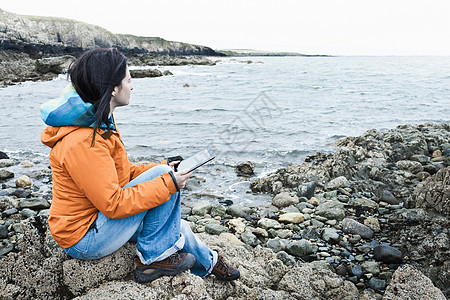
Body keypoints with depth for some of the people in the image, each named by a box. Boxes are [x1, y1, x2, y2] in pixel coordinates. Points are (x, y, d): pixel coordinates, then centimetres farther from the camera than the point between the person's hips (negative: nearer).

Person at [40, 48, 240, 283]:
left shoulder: (99, 124, 4)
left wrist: (162, 167, 5)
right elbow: (114, 204, -28)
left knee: (176, 229, 13)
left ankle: (208, 262, 41)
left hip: (96, 217, 10)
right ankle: (152, 258, -5)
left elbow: (120, 173, 14)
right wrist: (168, 182, -23)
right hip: (84, 241, -9)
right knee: (162, 176, -19)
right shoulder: (82, 143, -29)